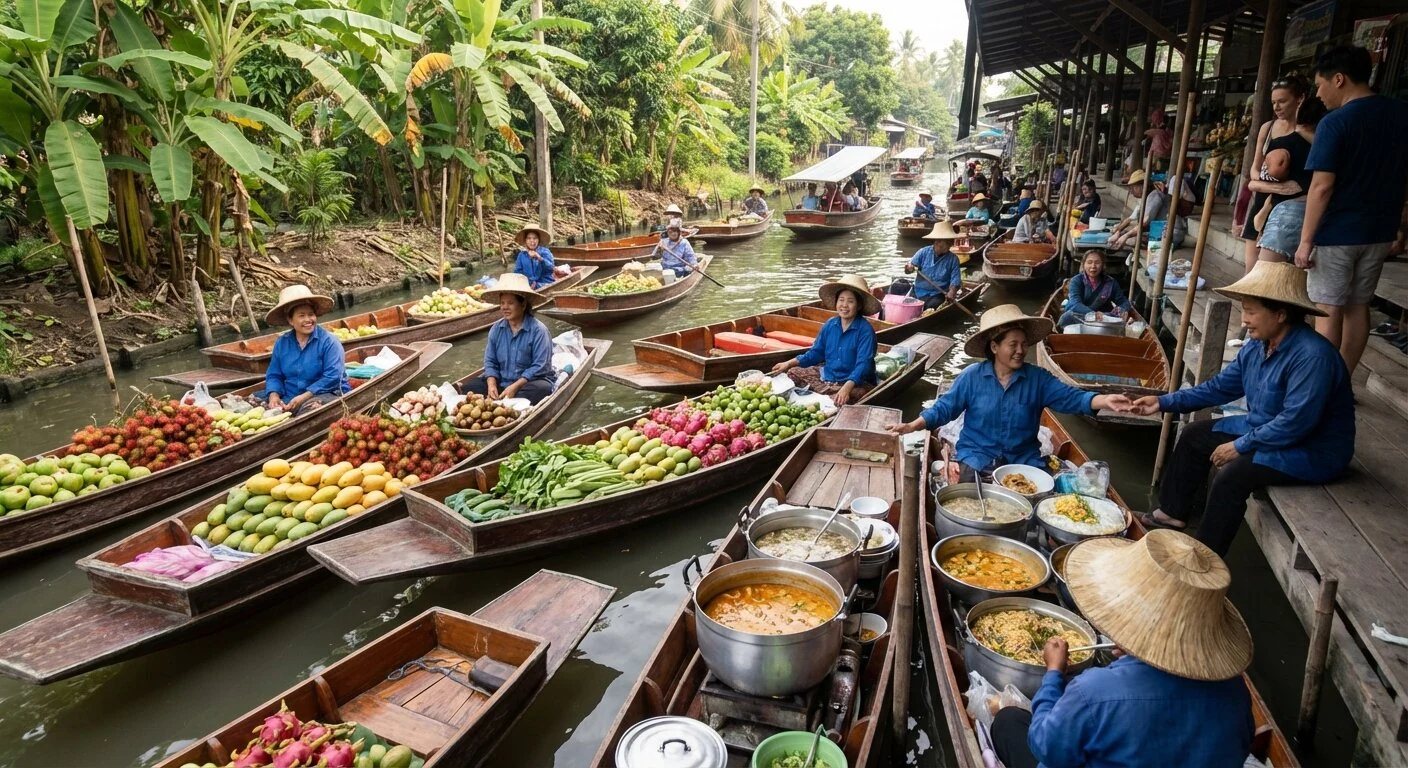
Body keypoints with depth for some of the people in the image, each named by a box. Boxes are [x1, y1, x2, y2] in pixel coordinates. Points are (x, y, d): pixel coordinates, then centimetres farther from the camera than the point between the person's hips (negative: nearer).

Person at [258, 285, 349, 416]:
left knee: (311, 407, -37)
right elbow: (274, 375, 13)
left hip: (325, 394, -5)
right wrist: (274, 395, -9)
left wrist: (303, 397, -21)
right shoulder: (281, 343, 10)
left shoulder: (328, 341, -7)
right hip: (289, 398, 5)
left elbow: (332, 377, -16)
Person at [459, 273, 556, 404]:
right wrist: (492, 385, -14)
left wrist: (515, 387, -26)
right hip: (502, 381, 5)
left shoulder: (538, 330, -13)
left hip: (530, 381, -5)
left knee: (542, 389, -38)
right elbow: (490, 361, 5)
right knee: (468, 388, -11)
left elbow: (539, 366, -18)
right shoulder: (496, 328, 4)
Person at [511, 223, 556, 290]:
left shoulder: (545, 252, 0)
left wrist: (539, 258, -35)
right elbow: (518, 271, 9)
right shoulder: (522, 255, 8)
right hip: (528, 284, 2)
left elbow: (551, 267, -17)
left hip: (545, 284, -2)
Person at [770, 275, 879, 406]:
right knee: (793, 373, 2)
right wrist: (789, 363, 5)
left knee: (838, 401, -35)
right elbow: (815, 353, 15)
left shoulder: (865, 330, -15)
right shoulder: (829, 325, 4)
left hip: (857, 382, -7)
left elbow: (863, 364, -23)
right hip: (827, 374, 7)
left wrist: (847, 387, -39)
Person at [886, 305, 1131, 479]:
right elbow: (945, 407, -2)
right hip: (978, 456, -2)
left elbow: (1071, 398, -7)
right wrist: (912, 426, -16)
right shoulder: (972, 376, -3)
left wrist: (1105, 401, -27)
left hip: (1023, 460, 2)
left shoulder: (1038, 378, 1)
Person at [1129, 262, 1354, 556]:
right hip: (1263, 428, 10)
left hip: (1312, 450, -10)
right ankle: (1174, 513, 24)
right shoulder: (1257, 345, -2)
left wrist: (1240, 446, -24)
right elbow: (1220, 387, 8)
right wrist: (1165, 402, 1)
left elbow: (1295, 423, -33)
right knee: (1194, 436, 12)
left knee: (1233, 473, -28)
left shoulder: (1313, 356, -30)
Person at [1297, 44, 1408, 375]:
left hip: (1337, 233, -6)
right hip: (1379, 231, 7)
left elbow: (1322, 187, -18)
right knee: (1358, 307, 13)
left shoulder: (1335, 123, -15)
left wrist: (1306, 240, -14)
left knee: (1329, 311, 1)